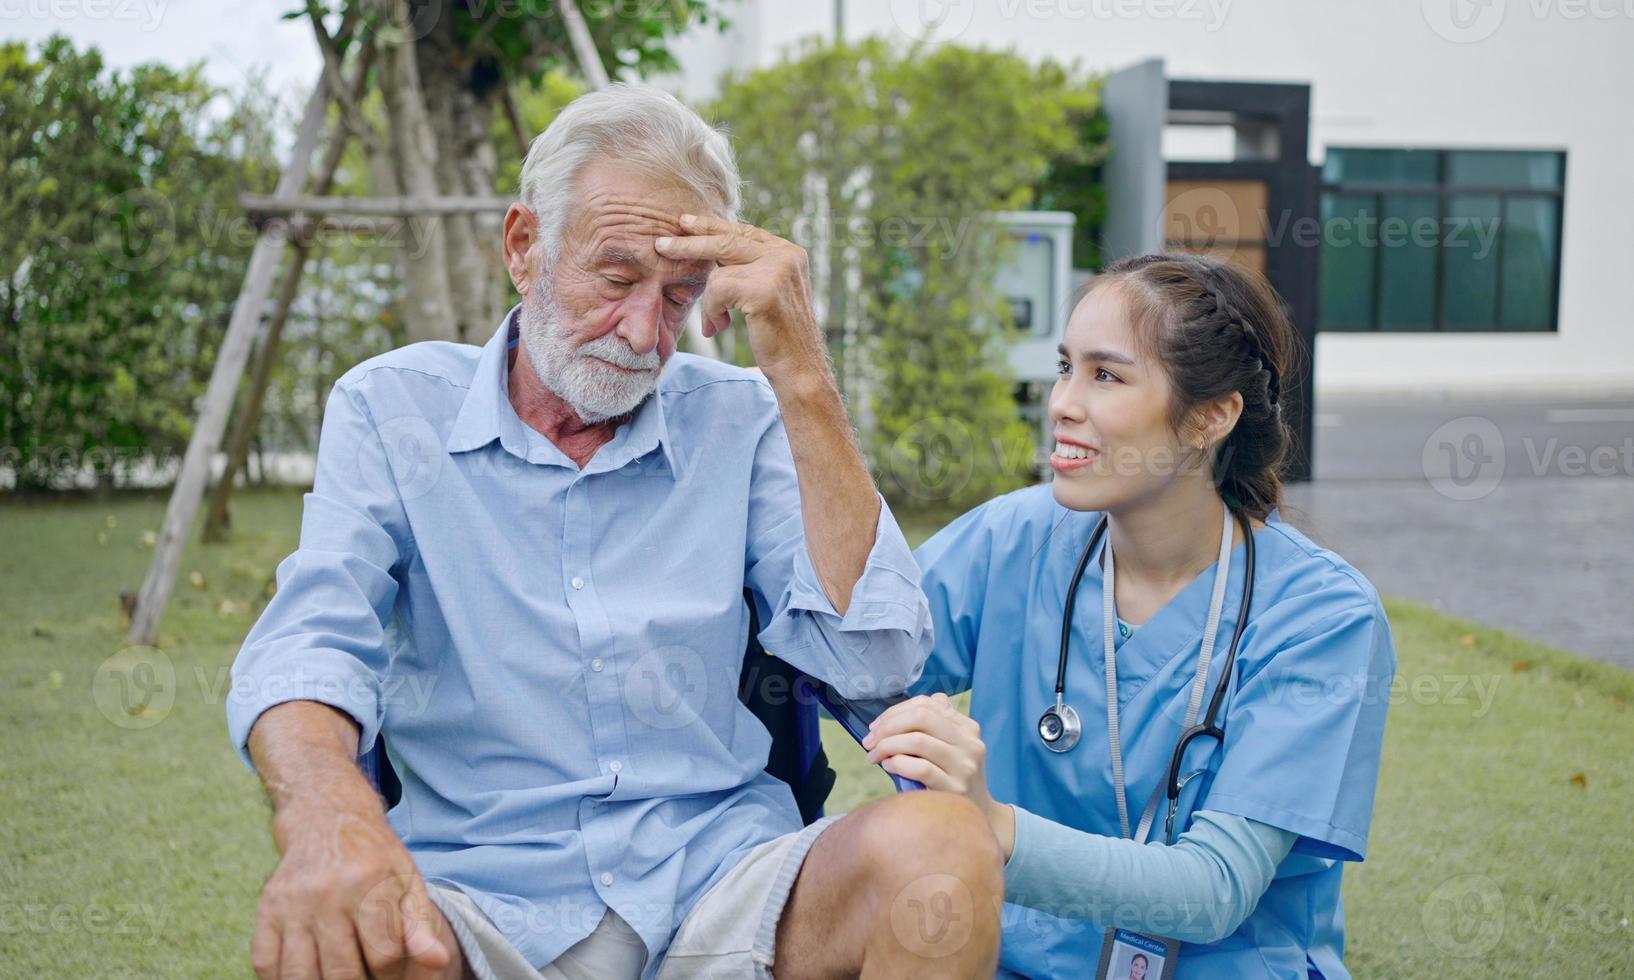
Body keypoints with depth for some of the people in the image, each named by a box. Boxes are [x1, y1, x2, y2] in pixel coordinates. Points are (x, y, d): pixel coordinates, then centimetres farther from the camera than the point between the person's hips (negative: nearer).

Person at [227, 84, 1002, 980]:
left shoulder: (738, 419, 7)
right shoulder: (392, 409, 5)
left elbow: (874, 657, -6)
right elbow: (307, 640, -11)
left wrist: (801, 377, -12)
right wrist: (326, 813, -34)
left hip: (721, 880, 2)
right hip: (485, 898, -2)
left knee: (943, 844, -28)